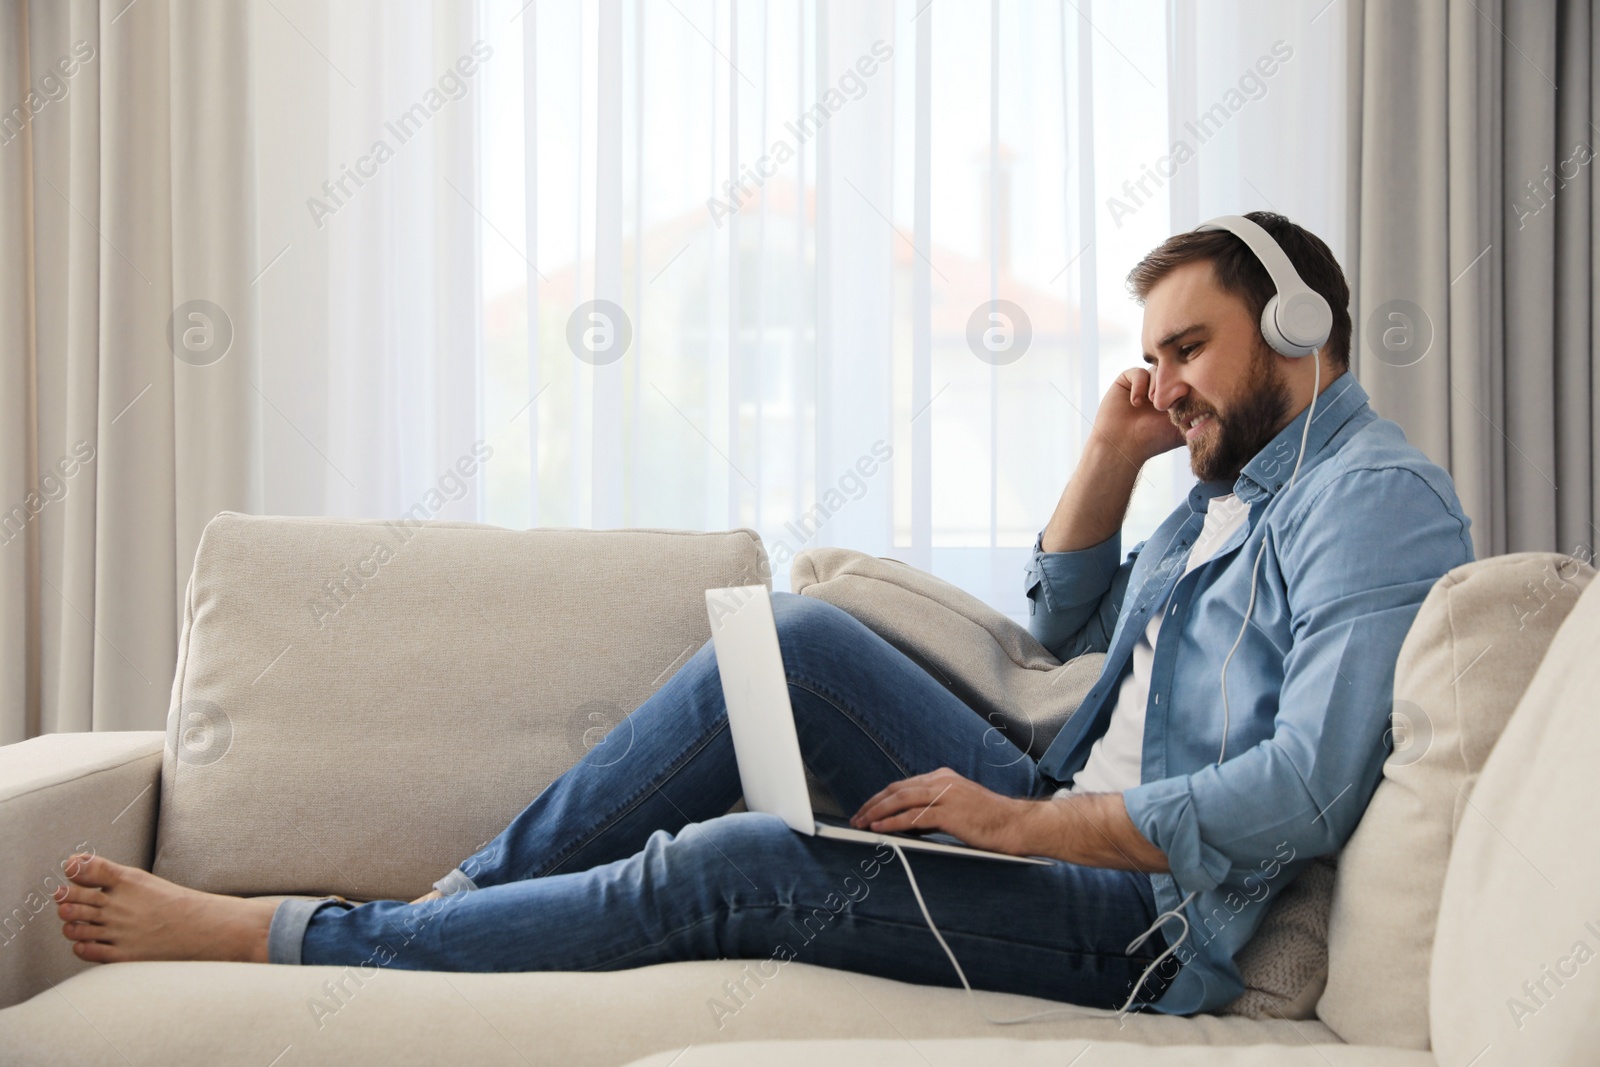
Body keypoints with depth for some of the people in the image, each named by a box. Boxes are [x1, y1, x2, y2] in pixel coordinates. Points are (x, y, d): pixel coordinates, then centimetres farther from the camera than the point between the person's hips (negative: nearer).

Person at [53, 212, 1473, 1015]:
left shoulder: (1378, 498, -12)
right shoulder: (1239, 486, 18)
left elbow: (1308, 789, -24)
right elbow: (1065, 620, 29)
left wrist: (1026, 820, -21)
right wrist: (1117, 450, 12)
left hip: (1134, 917, -9)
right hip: (1059, 821, 9)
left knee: (740, 870, -23)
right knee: (801, 637, -8)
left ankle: (279, 937, -14)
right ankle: (462, 896, -6)